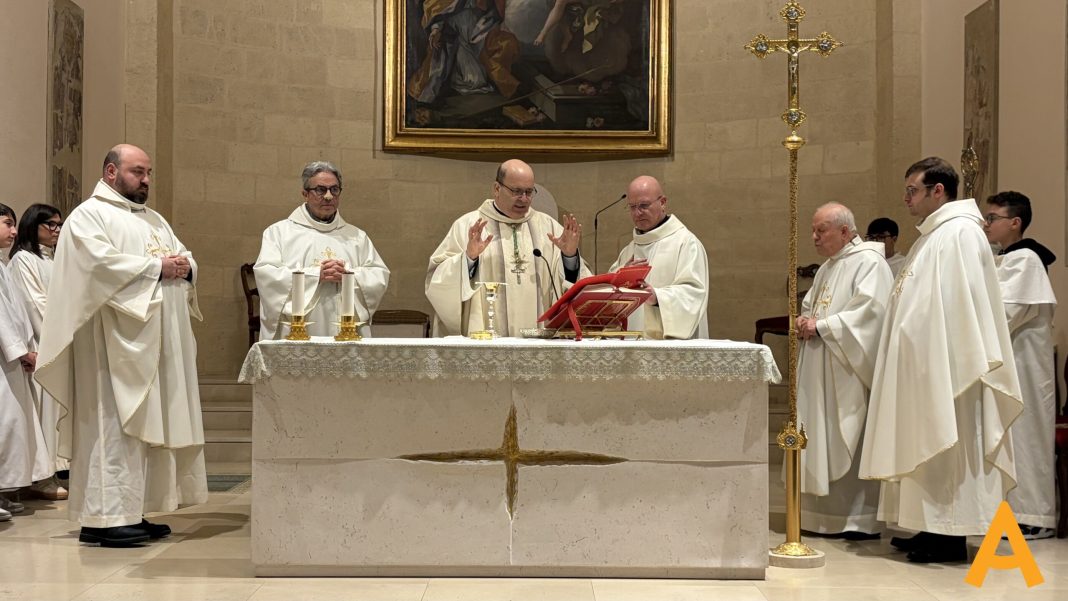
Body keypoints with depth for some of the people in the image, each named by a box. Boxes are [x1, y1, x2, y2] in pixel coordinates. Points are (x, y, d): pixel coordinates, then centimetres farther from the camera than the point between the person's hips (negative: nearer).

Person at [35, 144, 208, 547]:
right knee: (113, 424, -10)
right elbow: (101, 263, -18)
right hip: (115, 340, -8)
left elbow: (184, 258, 20)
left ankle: (133, 511, 12)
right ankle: (104, 518, -8)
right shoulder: (88, 215, -2)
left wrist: (184, 267, -3)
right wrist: (156, 266, -15)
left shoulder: (153, 219, 23)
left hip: (158, 341, 8)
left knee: (149, 425, 7)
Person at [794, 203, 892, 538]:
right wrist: (804, 321, 2)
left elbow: (869, 310, -21)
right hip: (820, 372, 9)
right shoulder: (826, 268, 20)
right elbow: (809, 306, 26)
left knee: (852, 441, -7)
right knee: (822, 441, 8)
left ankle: (864, 519, -1)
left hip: (849, 372, -9)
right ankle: (826, 513, 14)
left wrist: (821, 325, -17)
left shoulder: (869, 263, -9)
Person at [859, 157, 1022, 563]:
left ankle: (951, 538, -1)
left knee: (946, 444, -6)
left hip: (945, 364, -10)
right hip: (924, 365, 10)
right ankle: (934, 529, 17)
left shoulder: (959, 233, -13)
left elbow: (963, 303, -20)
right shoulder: (933, 235, 18)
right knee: (928, 445, 11)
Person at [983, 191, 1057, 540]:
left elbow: (1003, 314, -20)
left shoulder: (1024, 260, -13)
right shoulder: (1003, 260, 16)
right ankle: (1012, 510, 16)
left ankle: (1034, 516, 2)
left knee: (1022, 435, -5)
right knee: (1006, 437, 10)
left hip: (1021, 364, -9)